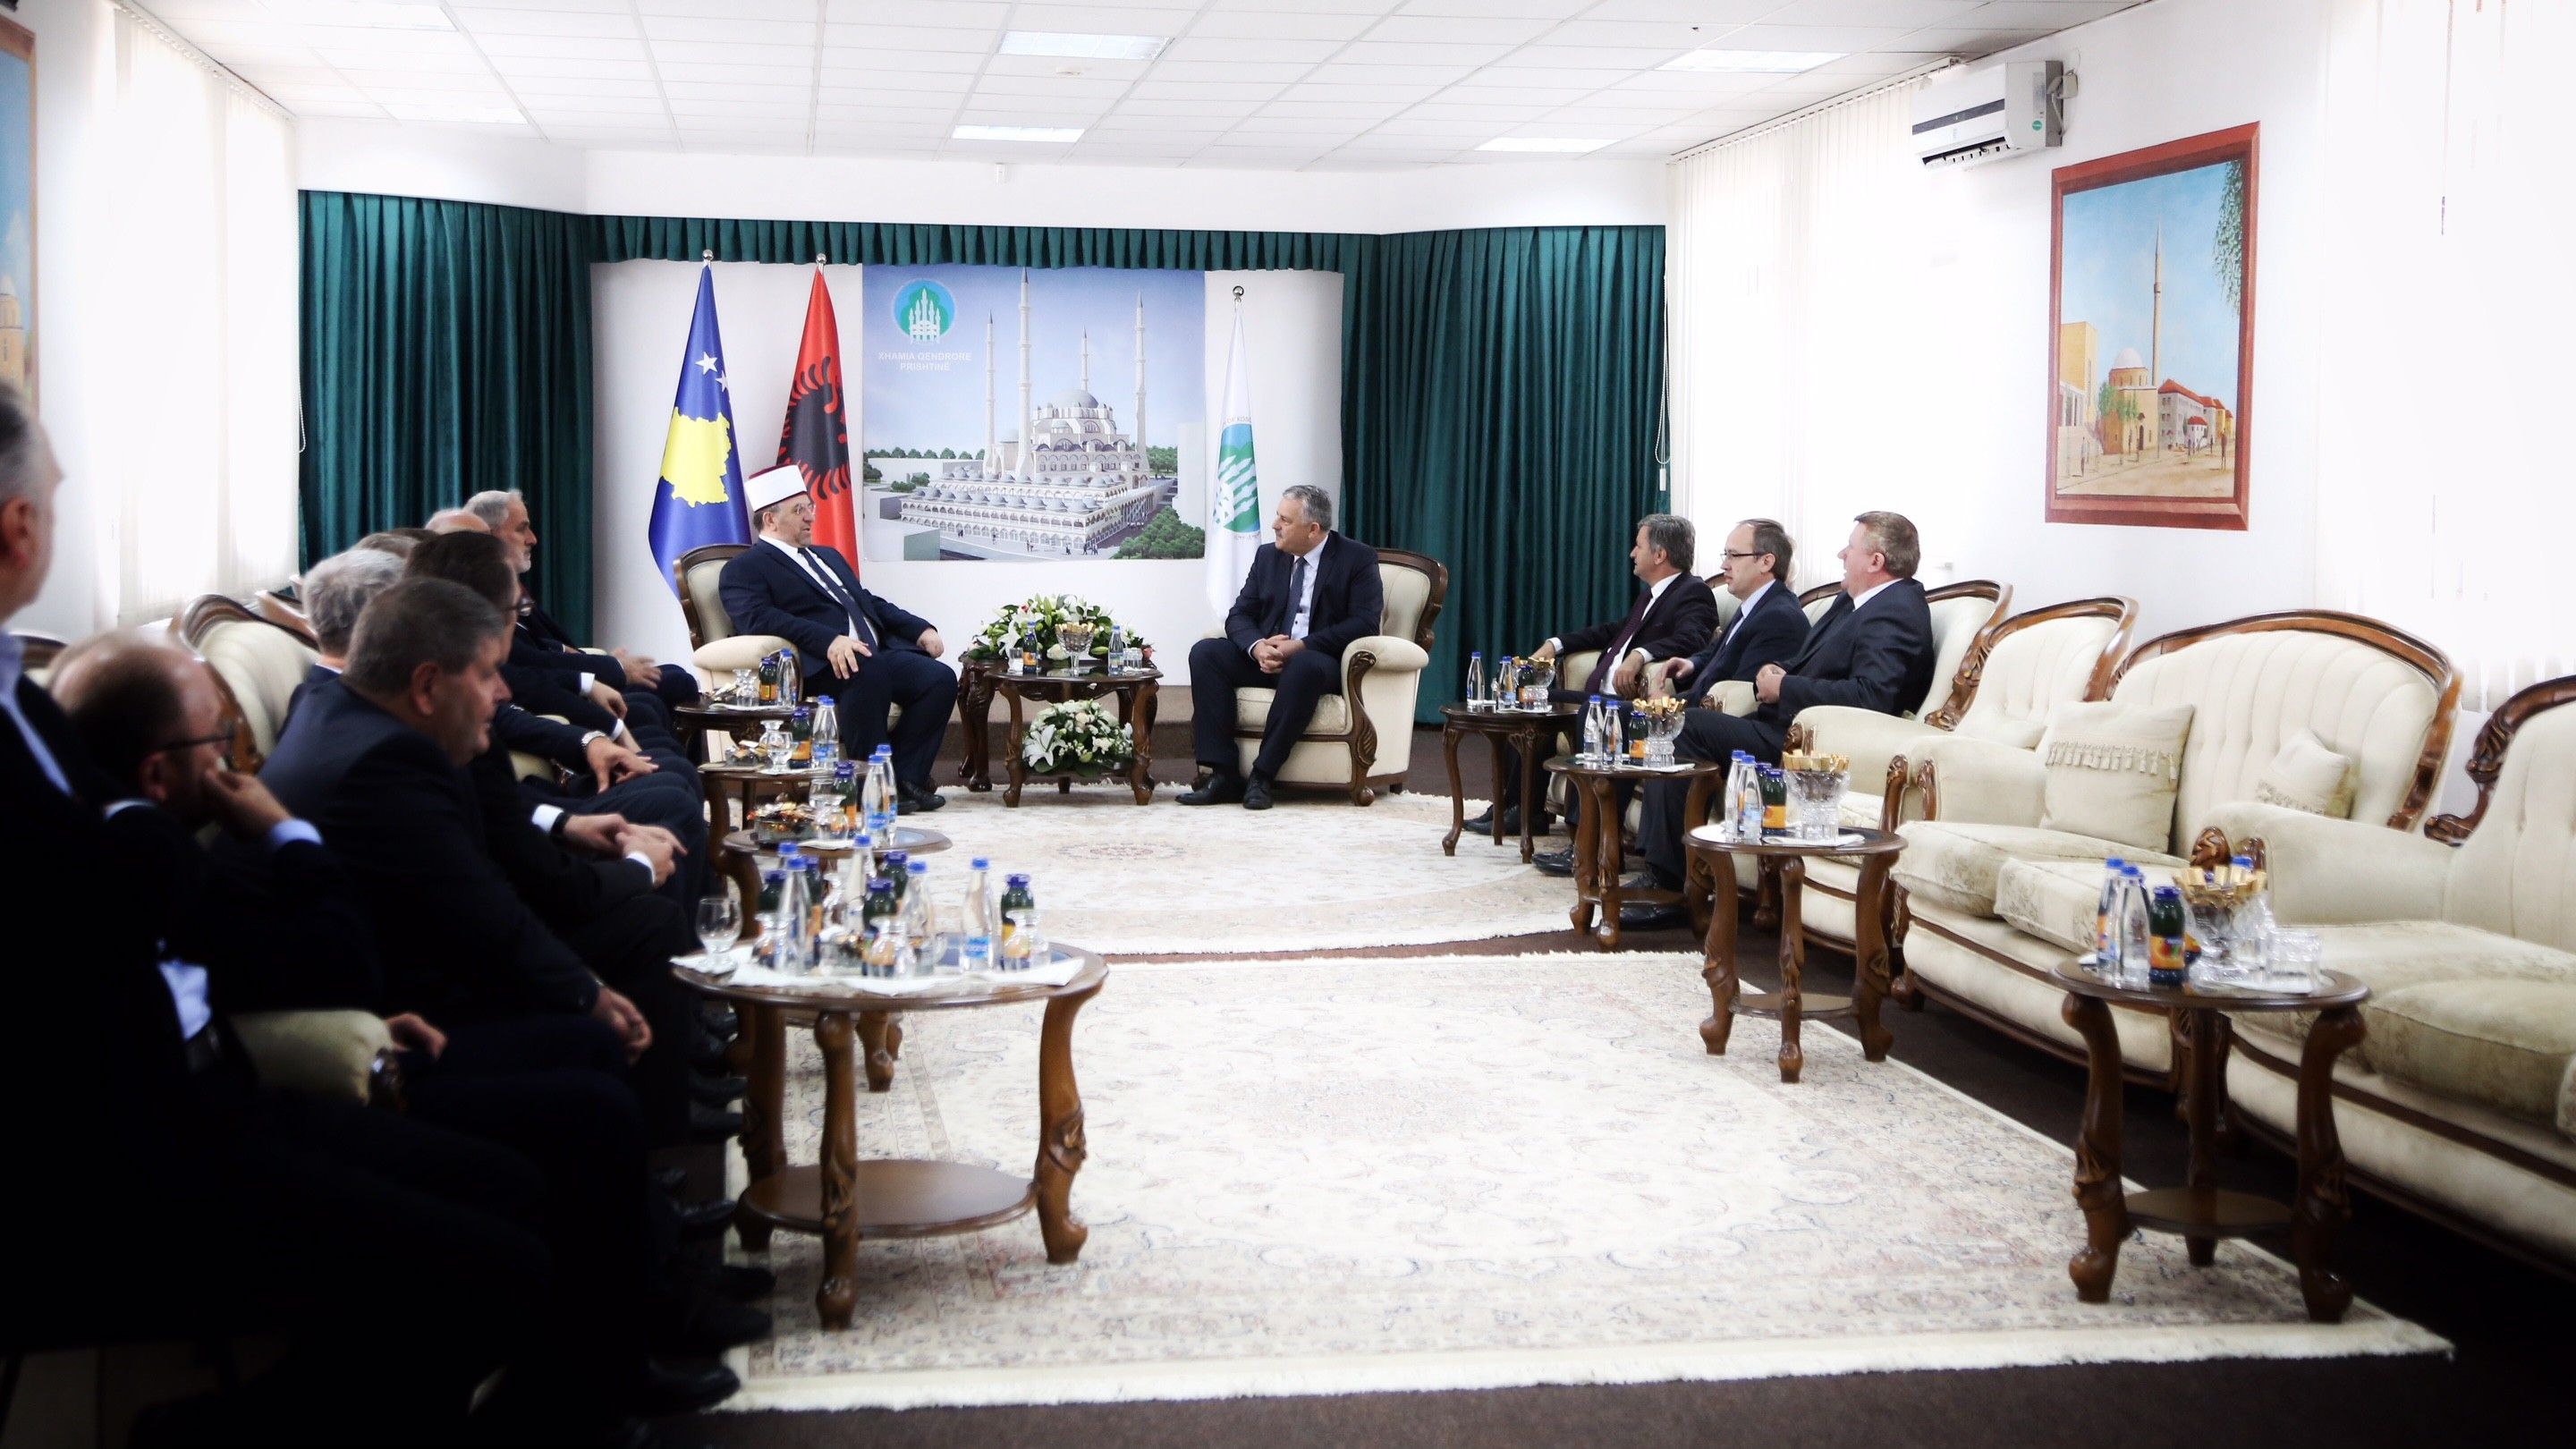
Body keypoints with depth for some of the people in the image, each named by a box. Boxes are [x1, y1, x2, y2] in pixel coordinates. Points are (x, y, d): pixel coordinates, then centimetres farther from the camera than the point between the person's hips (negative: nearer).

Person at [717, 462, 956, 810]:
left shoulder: (828, 557, 32)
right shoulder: (744, 569, 4)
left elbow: (871, 602, 32)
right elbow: (760, 618, -14)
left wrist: (920, 628, 12)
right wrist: (830, 641, -29)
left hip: (879, 652, 8)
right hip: (824, 665, -8)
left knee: (940, 678, -18)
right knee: (869, 670, -38)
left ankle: (905, 778, -13)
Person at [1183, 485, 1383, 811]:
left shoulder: (1357, 559, -3)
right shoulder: (1268, 555, 11)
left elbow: (1364, 623, -14)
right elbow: (1239, 615, 8)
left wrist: (1301, 646, -22)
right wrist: (1257, 647, -16)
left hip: (1322, 662, -5)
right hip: (1266, 657, 5)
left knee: (1304, 666, -40)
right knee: (1204, 652, -19)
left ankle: (1263, 776, -32)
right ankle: (1222, 774, -24)